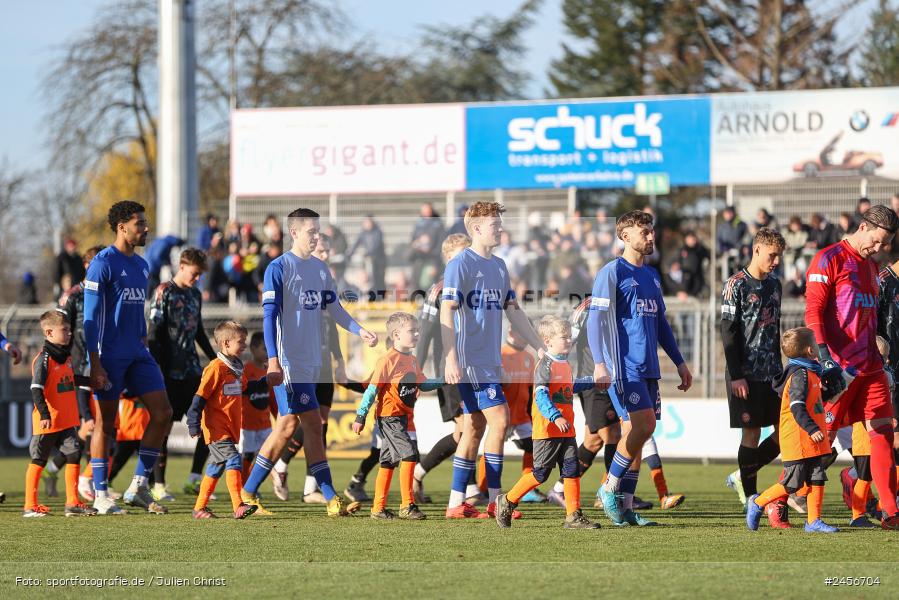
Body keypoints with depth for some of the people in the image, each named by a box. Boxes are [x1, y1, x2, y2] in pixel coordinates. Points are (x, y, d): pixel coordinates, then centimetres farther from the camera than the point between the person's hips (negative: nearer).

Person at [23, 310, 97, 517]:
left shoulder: (66, 357, 11)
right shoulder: (43, 359, -15)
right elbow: (36, 389, -21)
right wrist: (44, 414, -28)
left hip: (67, 420, 8)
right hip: (47, 422, -8)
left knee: (74, 456, 3)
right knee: (38, 461, 2)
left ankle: (72, 502, 9)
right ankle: (30, 505, 8)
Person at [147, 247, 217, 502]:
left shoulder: (195, 294, 14)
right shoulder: (164, 292, -6)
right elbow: (155, 334, -10)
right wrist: (158, 371, -17)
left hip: (192, 370, 7)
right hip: (170, 373, -7)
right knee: (164, 426, -3)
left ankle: (193, 481, 3)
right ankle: (158, 485, 3)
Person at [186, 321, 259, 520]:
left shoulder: (236, 367, 14)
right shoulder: (216, 368, -14)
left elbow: (245, 388, 32)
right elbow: (200, 396, -16)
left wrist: (264, 383, 22)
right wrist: (194, 424, -19)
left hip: (230, 427, 9)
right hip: (216, 428, -9)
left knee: (216, 467, 13)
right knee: (232, 459, -19)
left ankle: (199, 508, 20)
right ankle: (238, 506, -25)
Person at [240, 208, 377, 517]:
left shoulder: (321, 269, 14)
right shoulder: (279, 268, -7)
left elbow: (334, 309, 18)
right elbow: (269, 315, -12)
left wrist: (359, 331, 1)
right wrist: (273, 360, -19)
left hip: (310, 361, 8)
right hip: (289, 362, -8)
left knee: (287, 425, 6)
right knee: (312, 425, -10)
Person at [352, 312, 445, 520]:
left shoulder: (412, 360, 11)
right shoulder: (387, 360, -15)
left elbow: (422, 384, 21)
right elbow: (372, 389, -14)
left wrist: (443, 381, 6)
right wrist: (360, 416, -14)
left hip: (405, 416, 9)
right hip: (389, 416, -9)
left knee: (389, 461, 12)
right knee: (409, 454, -16)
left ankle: (378, 508, 18)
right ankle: (407, 505, -13)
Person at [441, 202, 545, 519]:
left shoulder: (499, 267, 15)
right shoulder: (460, 264, -9)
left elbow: (513, 311, 20)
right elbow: (447, 312, -15)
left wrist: (542, 349, 17)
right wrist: (451, 359, -22)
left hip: (490, 360, 8)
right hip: (470, 360, -8)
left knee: (475, 428, 7)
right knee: (499, 420, -12)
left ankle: (456, 503, 11)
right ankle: (494, 499, -8)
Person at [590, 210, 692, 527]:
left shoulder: (651, 276, 19)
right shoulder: (612, 272, -5)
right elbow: (596, 319, -11)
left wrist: (680, 363, 24)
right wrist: (600, 364, -21)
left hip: (648, 368, 8)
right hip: (624, 366, -8)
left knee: (636, 433, 5)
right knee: (643, 424, -19)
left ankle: (625, 507, 8)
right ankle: (610, 489, -4)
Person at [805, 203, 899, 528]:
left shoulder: (870, 266, 19)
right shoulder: (829, 260, -7)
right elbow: (813, 311, -13)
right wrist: (825, 357, -22)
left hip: (870, 368, 7)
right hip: (838, 367, -7)